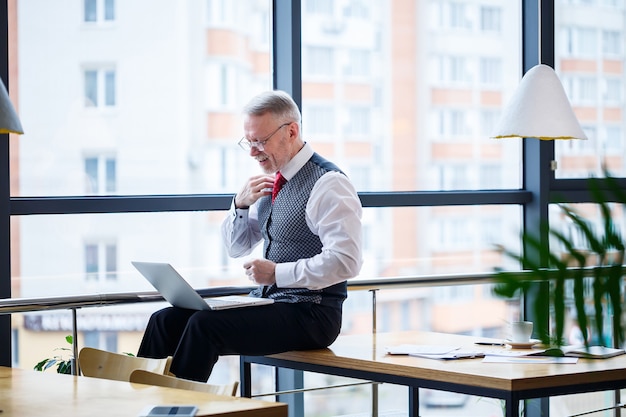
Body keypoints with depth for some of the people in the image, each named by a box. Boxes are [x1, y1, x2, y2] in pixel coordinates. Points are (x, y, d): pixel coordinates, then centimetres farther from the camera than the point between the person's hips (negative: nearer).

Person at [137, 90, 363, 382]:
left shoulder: (328, 183, -13)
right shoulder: (272, 180, 12)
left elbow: (345, 261, -22)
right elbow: (236, 248, 19)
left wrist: (278, 273, -20)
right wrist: (241, 205, 0)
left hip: (310, 314, -8)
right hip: (266, 302, 8)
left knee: (203, 325, -26)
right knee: (166, 321, -6)